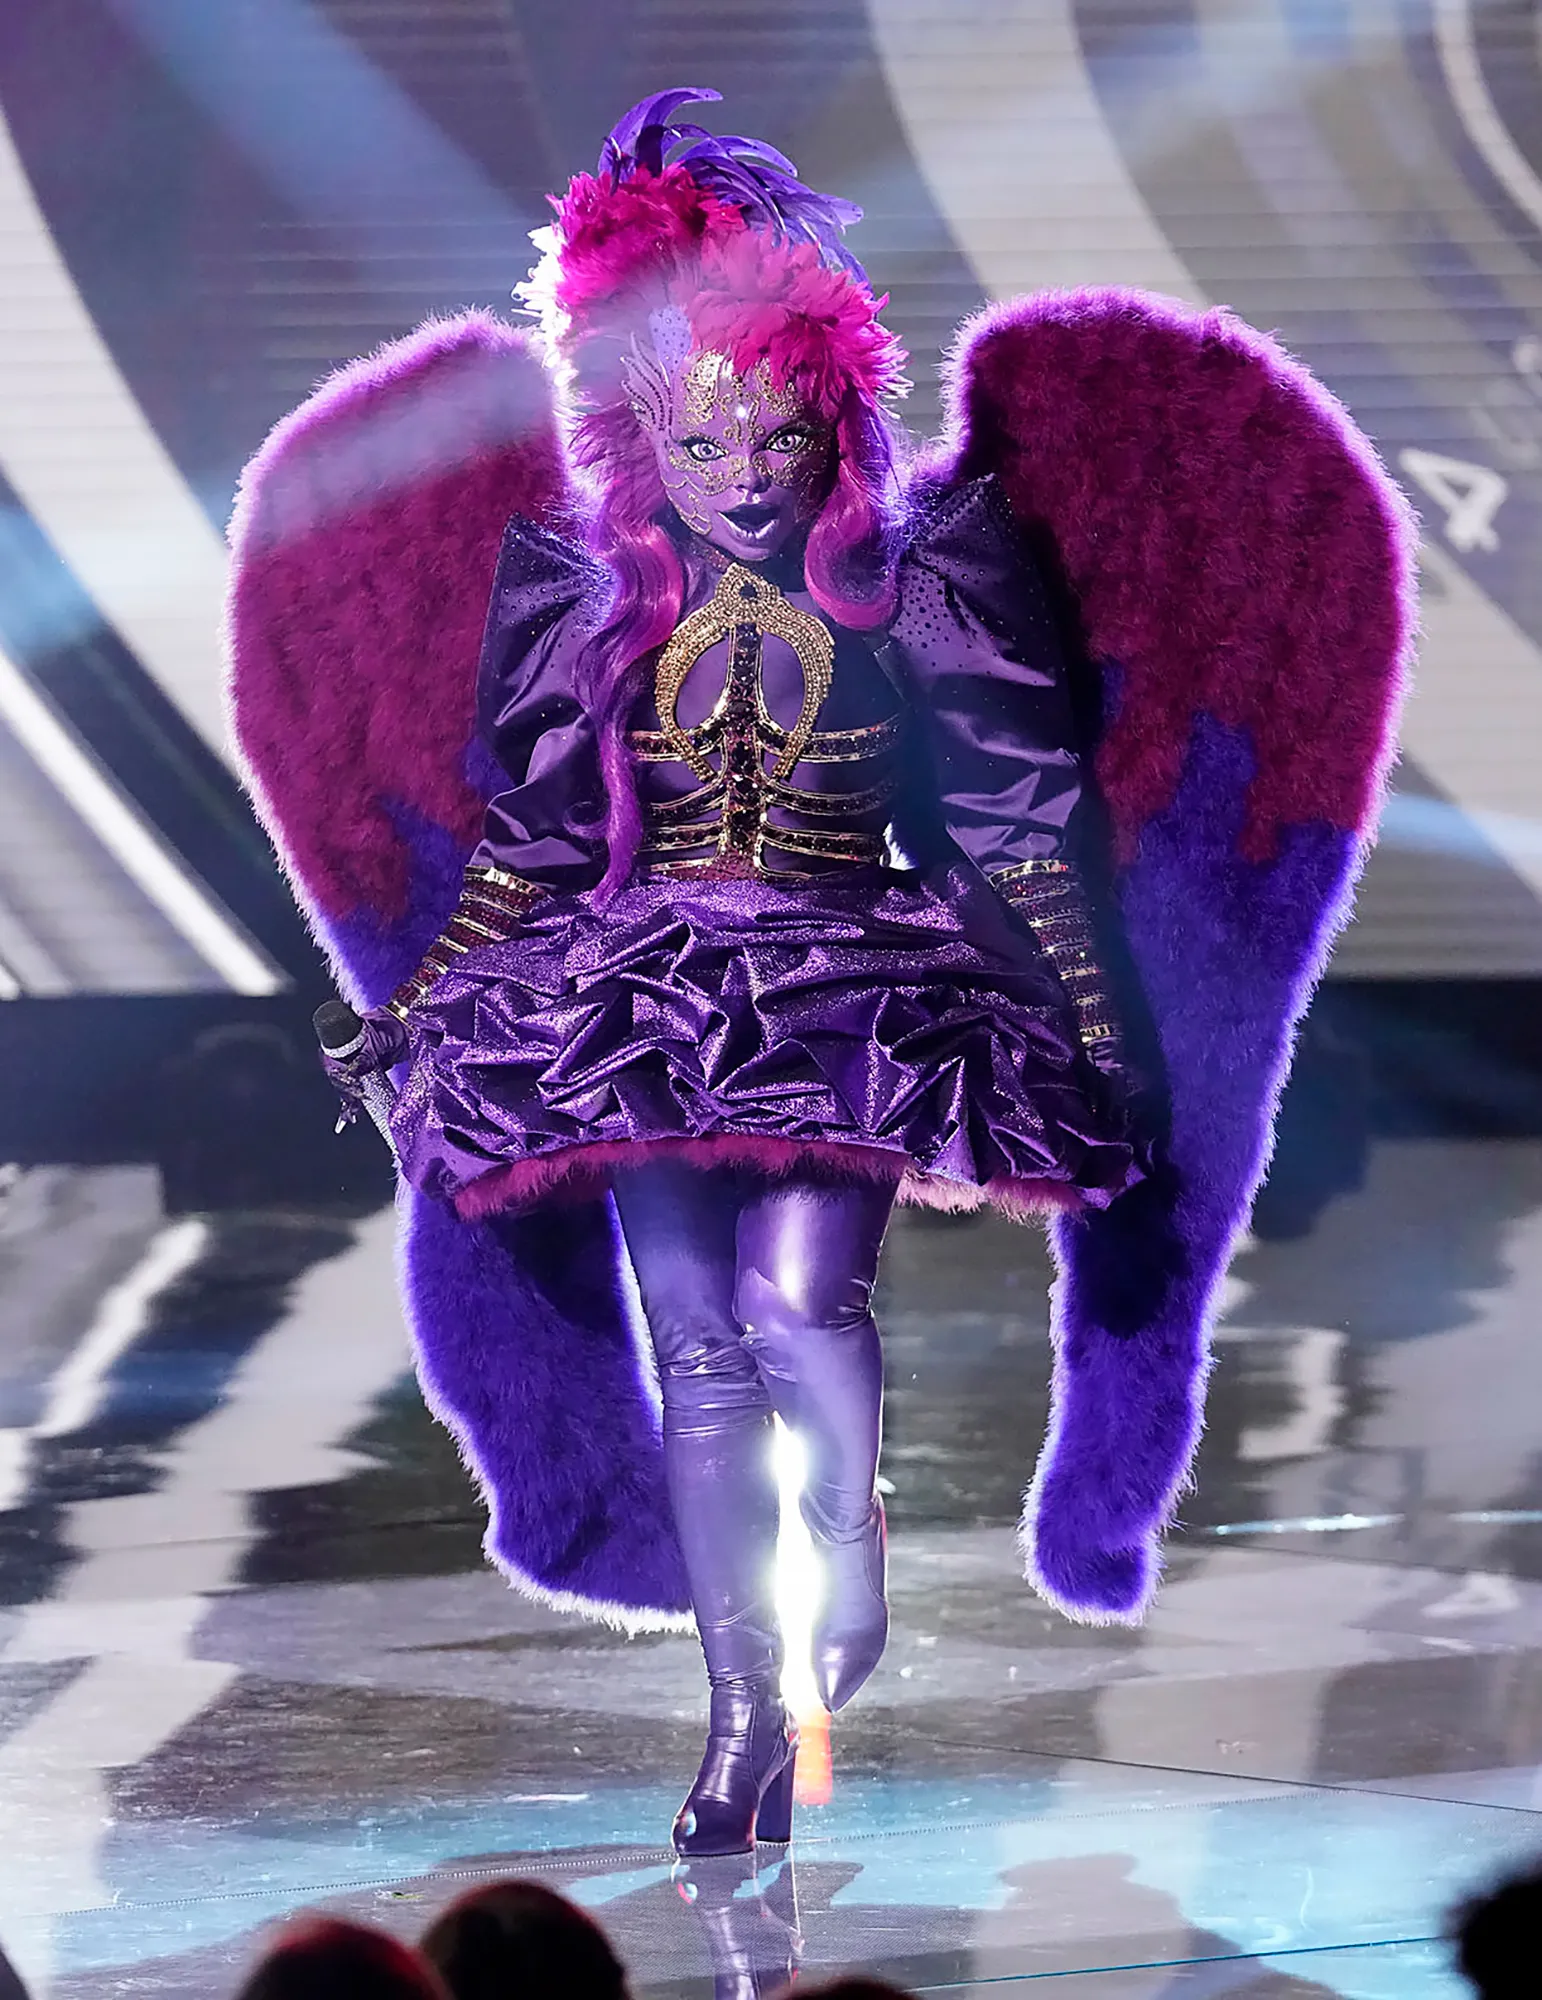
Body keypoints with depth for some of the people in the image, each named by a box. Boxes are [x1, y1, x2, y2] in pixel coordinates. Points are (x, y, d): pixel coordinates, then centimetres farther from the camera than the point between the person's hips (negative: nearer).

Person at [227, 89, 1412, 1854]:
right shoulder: (585, 594, 6)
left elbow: (1019, 818, 4)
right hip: (644, 1006, 3)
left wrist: (1097, 1020, 2)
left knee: (797, 1293, -23)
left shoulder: (914, 580, 0)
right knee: (690, 1346, -2)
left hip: (853, 985, -3)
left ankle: (850, 1546, 7)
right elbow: (527, 833, 14)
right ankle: (745, 1718, 3)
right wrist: (412, 1008, 13)